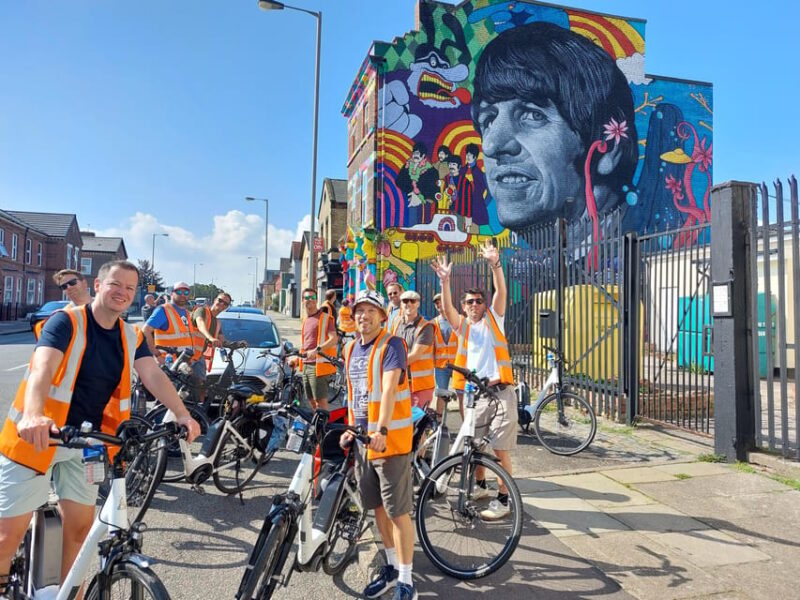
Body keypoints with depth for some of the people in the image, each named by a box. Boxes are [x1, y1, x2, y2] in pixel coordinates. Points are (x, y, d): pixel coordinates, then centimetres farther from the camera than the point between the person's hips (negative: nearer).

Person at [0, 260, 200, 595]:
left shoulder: (131, 337, 3)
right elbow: (42, 368, -29)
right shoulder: (66, 322, -13)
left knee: (80, 524, 9)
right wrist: (33, 415, -48)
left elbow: (153, 376, -10)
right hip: (36, 437, -4)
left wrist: (182, 414, -25)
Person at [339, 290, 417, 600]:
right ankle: (392, 566, 34)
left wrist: (382, 430, -35)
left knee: (398, 512, -1)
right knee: (378, 507, 17)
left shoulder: (392, 345, -11)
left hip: (390, 440, -7)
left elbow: (389, 388, -25)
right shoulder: (350, 349, 11)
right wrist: (351, 429, 12)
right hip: (362, 440, 7)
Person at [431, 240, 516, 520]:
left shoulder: (493, 319, 7)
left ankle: (503, 500, 9)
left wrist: (495, 264, -21)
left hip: (500, 392, -3)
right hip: (473, 393, 3)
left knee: (500, 449, -2)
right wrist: (445, 280, -25)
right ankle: (480, 486, 36)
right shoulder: (461, 325, 9)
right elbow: (446, 308, -10)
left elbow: (501, 292, -8)